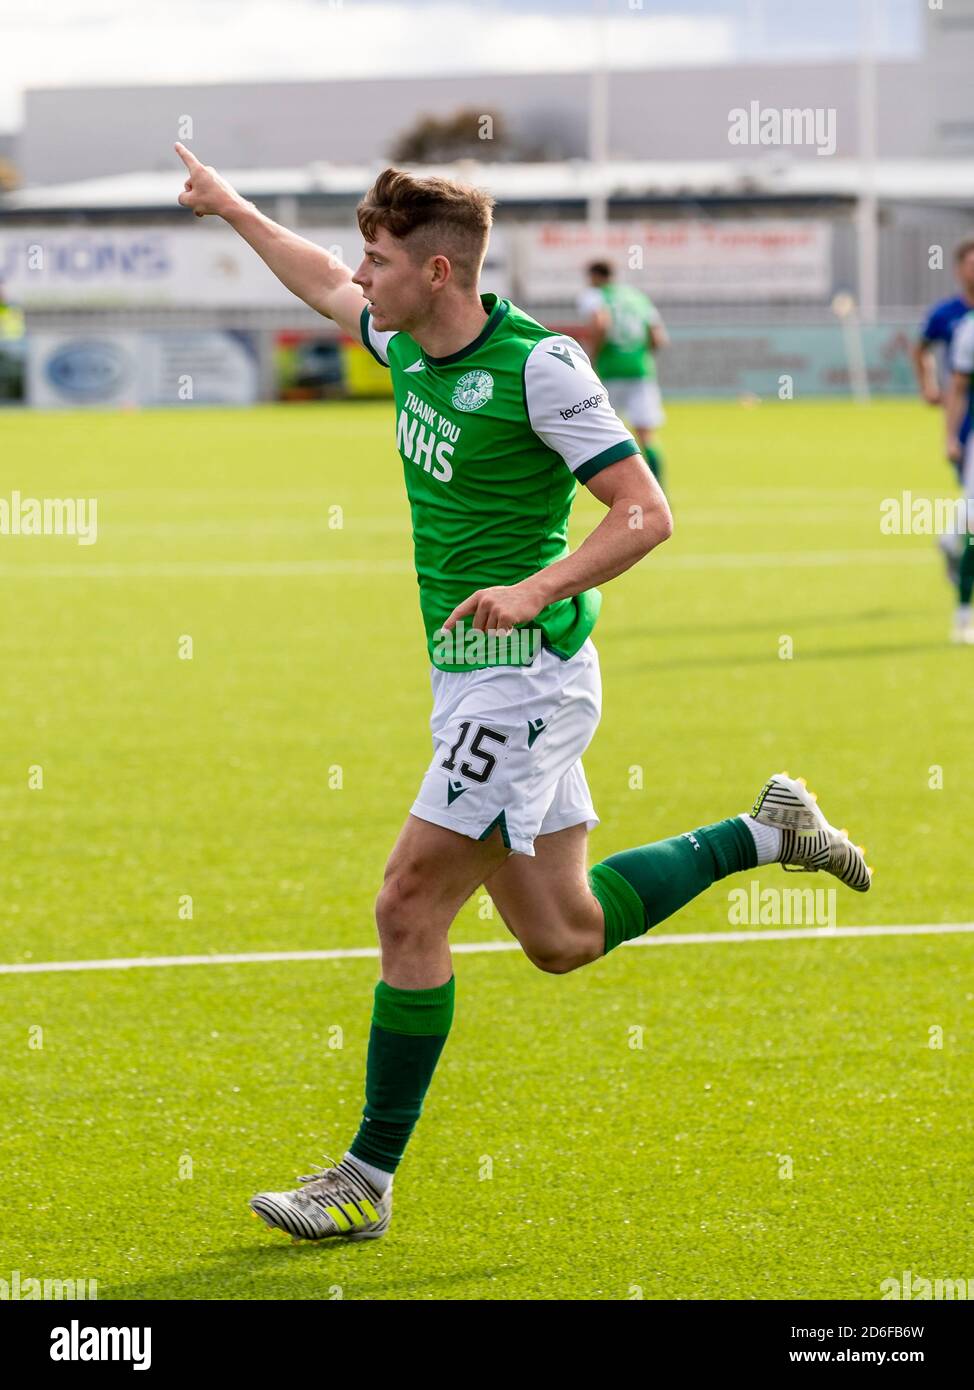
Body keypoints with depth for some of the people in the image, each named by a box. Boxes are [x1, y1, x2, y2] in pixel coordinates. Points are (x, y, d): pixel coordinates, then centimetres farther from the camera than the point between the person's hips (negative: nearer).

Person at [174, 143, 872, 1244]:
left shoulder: (537, 365, -17)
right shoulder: (410, 345, 7)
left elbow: (646, 513, -18)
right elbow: (326, 287, 30)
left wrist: (536, 590, -31)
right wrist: (229, 207, 37)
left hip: (524, 676, -9)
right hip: (476, 683, 9)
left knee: (409, 908, -10)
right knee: (560, 937, 11)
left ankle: (368, 1180, -2)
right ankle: (768, 833, 24)